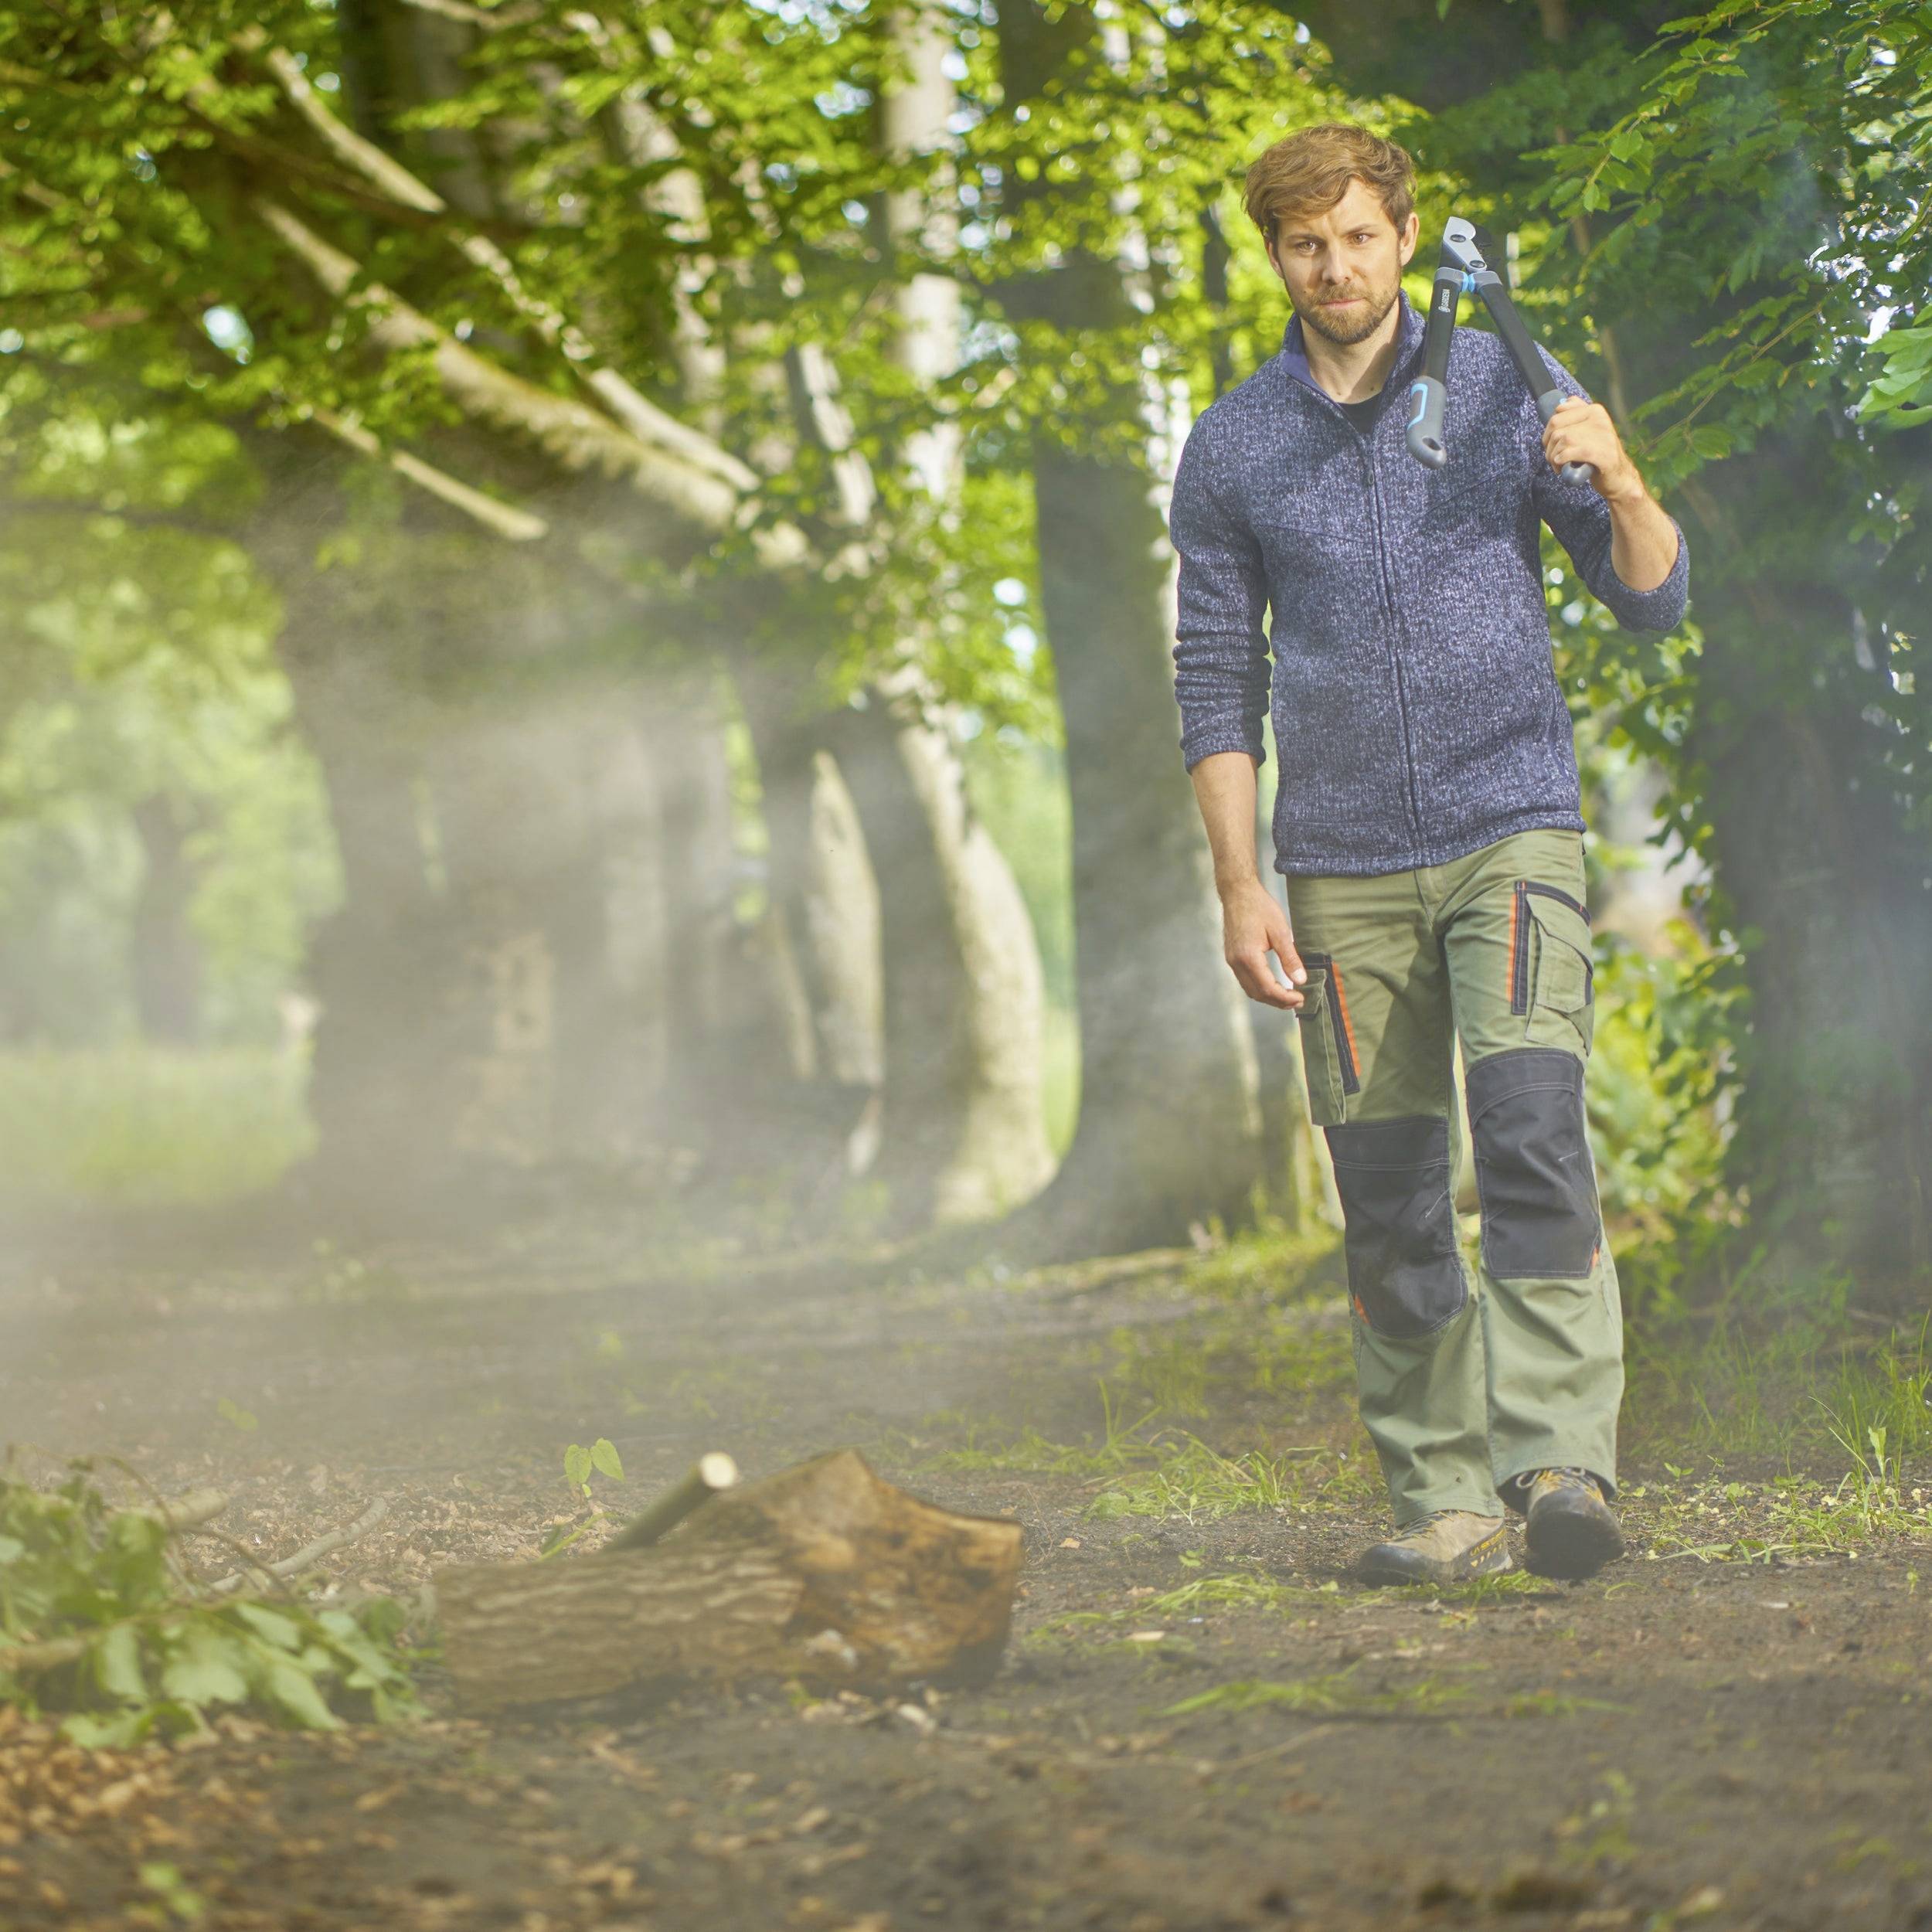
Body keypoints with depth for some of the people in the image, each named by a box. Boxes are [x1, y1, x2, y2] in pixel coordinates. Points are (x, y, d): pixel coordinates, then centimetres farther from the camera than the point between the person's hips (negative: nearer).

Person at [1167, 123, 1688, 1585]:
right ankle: (1446, 1501, 11)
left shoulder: (1506, 386, 4)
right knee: (1388, 1203, 2)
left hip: (1512, 828, -2)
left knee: (1531, 1137, -20)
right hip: (1344, 866, 2)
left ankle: (1561, 1461, -25)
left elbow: (1655, 600, 4)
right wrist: (1240, 888, 0)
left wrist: (1620, 486, -17)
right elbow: (1217, 681, 8)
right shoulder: (1232, 448, 6)